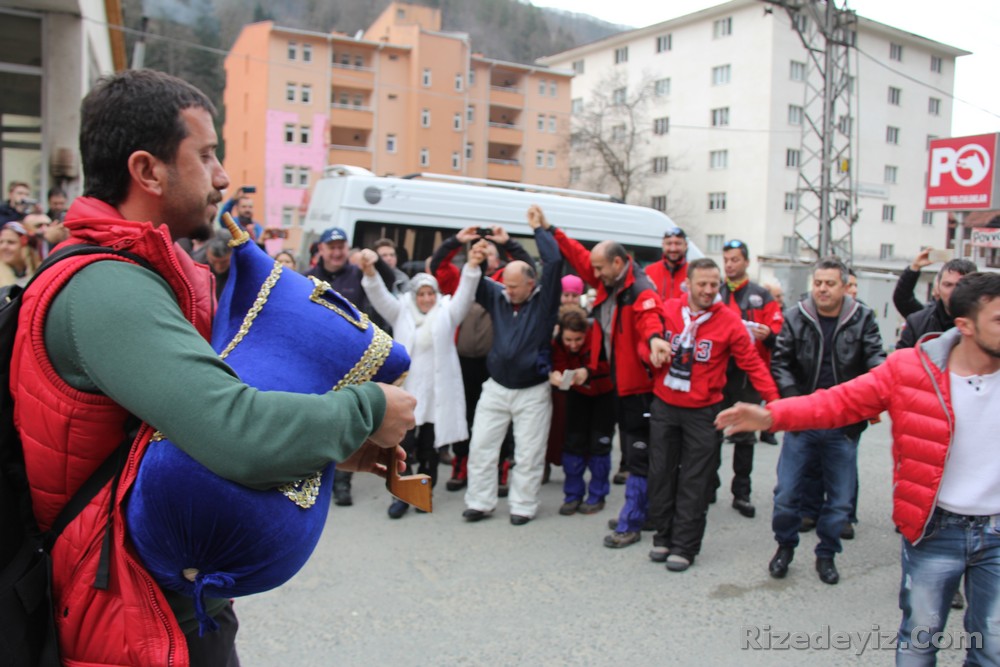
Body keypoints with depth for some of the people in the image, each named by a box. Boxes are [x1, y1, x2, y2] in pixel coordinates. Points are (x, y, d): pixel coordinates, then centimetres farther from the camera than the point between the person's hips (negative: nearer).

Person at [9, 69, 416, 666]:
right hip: (147, 618, -9)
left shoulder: (129, 276, 8)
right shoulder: (106, 290, -24)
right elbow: (237, 433, -35)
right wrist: (367, 409, -19)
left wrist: (333, 442, -4)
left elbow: (206, 409, 8)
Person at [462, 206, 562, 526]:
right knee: (480, 445, 6)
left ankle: (523, 506, 18)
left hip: (532, 391, -4)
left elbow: (553, 262, -18)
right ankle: (479, 501, 18)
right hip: (496, 387, 4)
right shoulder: (497, 296, 3)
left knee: (528, 453, 4)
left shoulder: (544, 300, -8)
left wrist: (538, 228, -11)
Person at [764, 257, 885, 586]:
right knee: (786, 494, 6)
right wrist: (794, 397, -16)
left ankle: (826, 555, 31)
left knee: (840, 500, 10)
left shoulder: (863, 319, -1)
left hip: (844, 426, 0)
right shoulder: (795, 317, -1)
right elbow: (780, 362, -1)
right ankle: (785, 547, 29)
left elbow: (876, 359, -6)